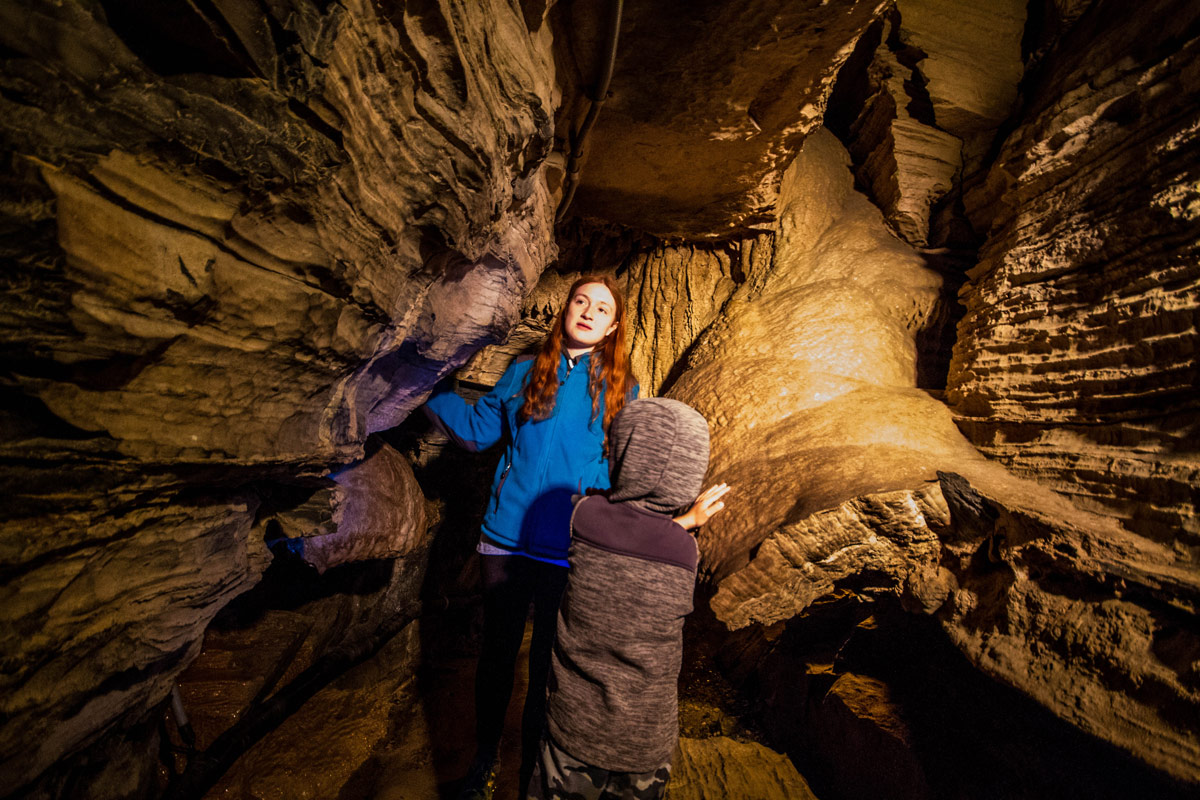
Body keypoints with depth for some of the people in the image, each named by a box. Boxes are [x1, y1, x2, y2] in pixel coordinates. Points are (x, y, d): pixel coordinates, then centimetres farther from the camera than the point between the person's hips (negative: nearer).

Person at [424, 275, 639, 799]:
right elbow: (477, 429, 7)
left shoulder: (622, 390, 1)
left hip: (570, 554, -1)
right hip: (505, 541, 1)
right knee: (496, 655, 20)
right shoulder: (524, 373, 3)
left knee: (549, 667, 15)